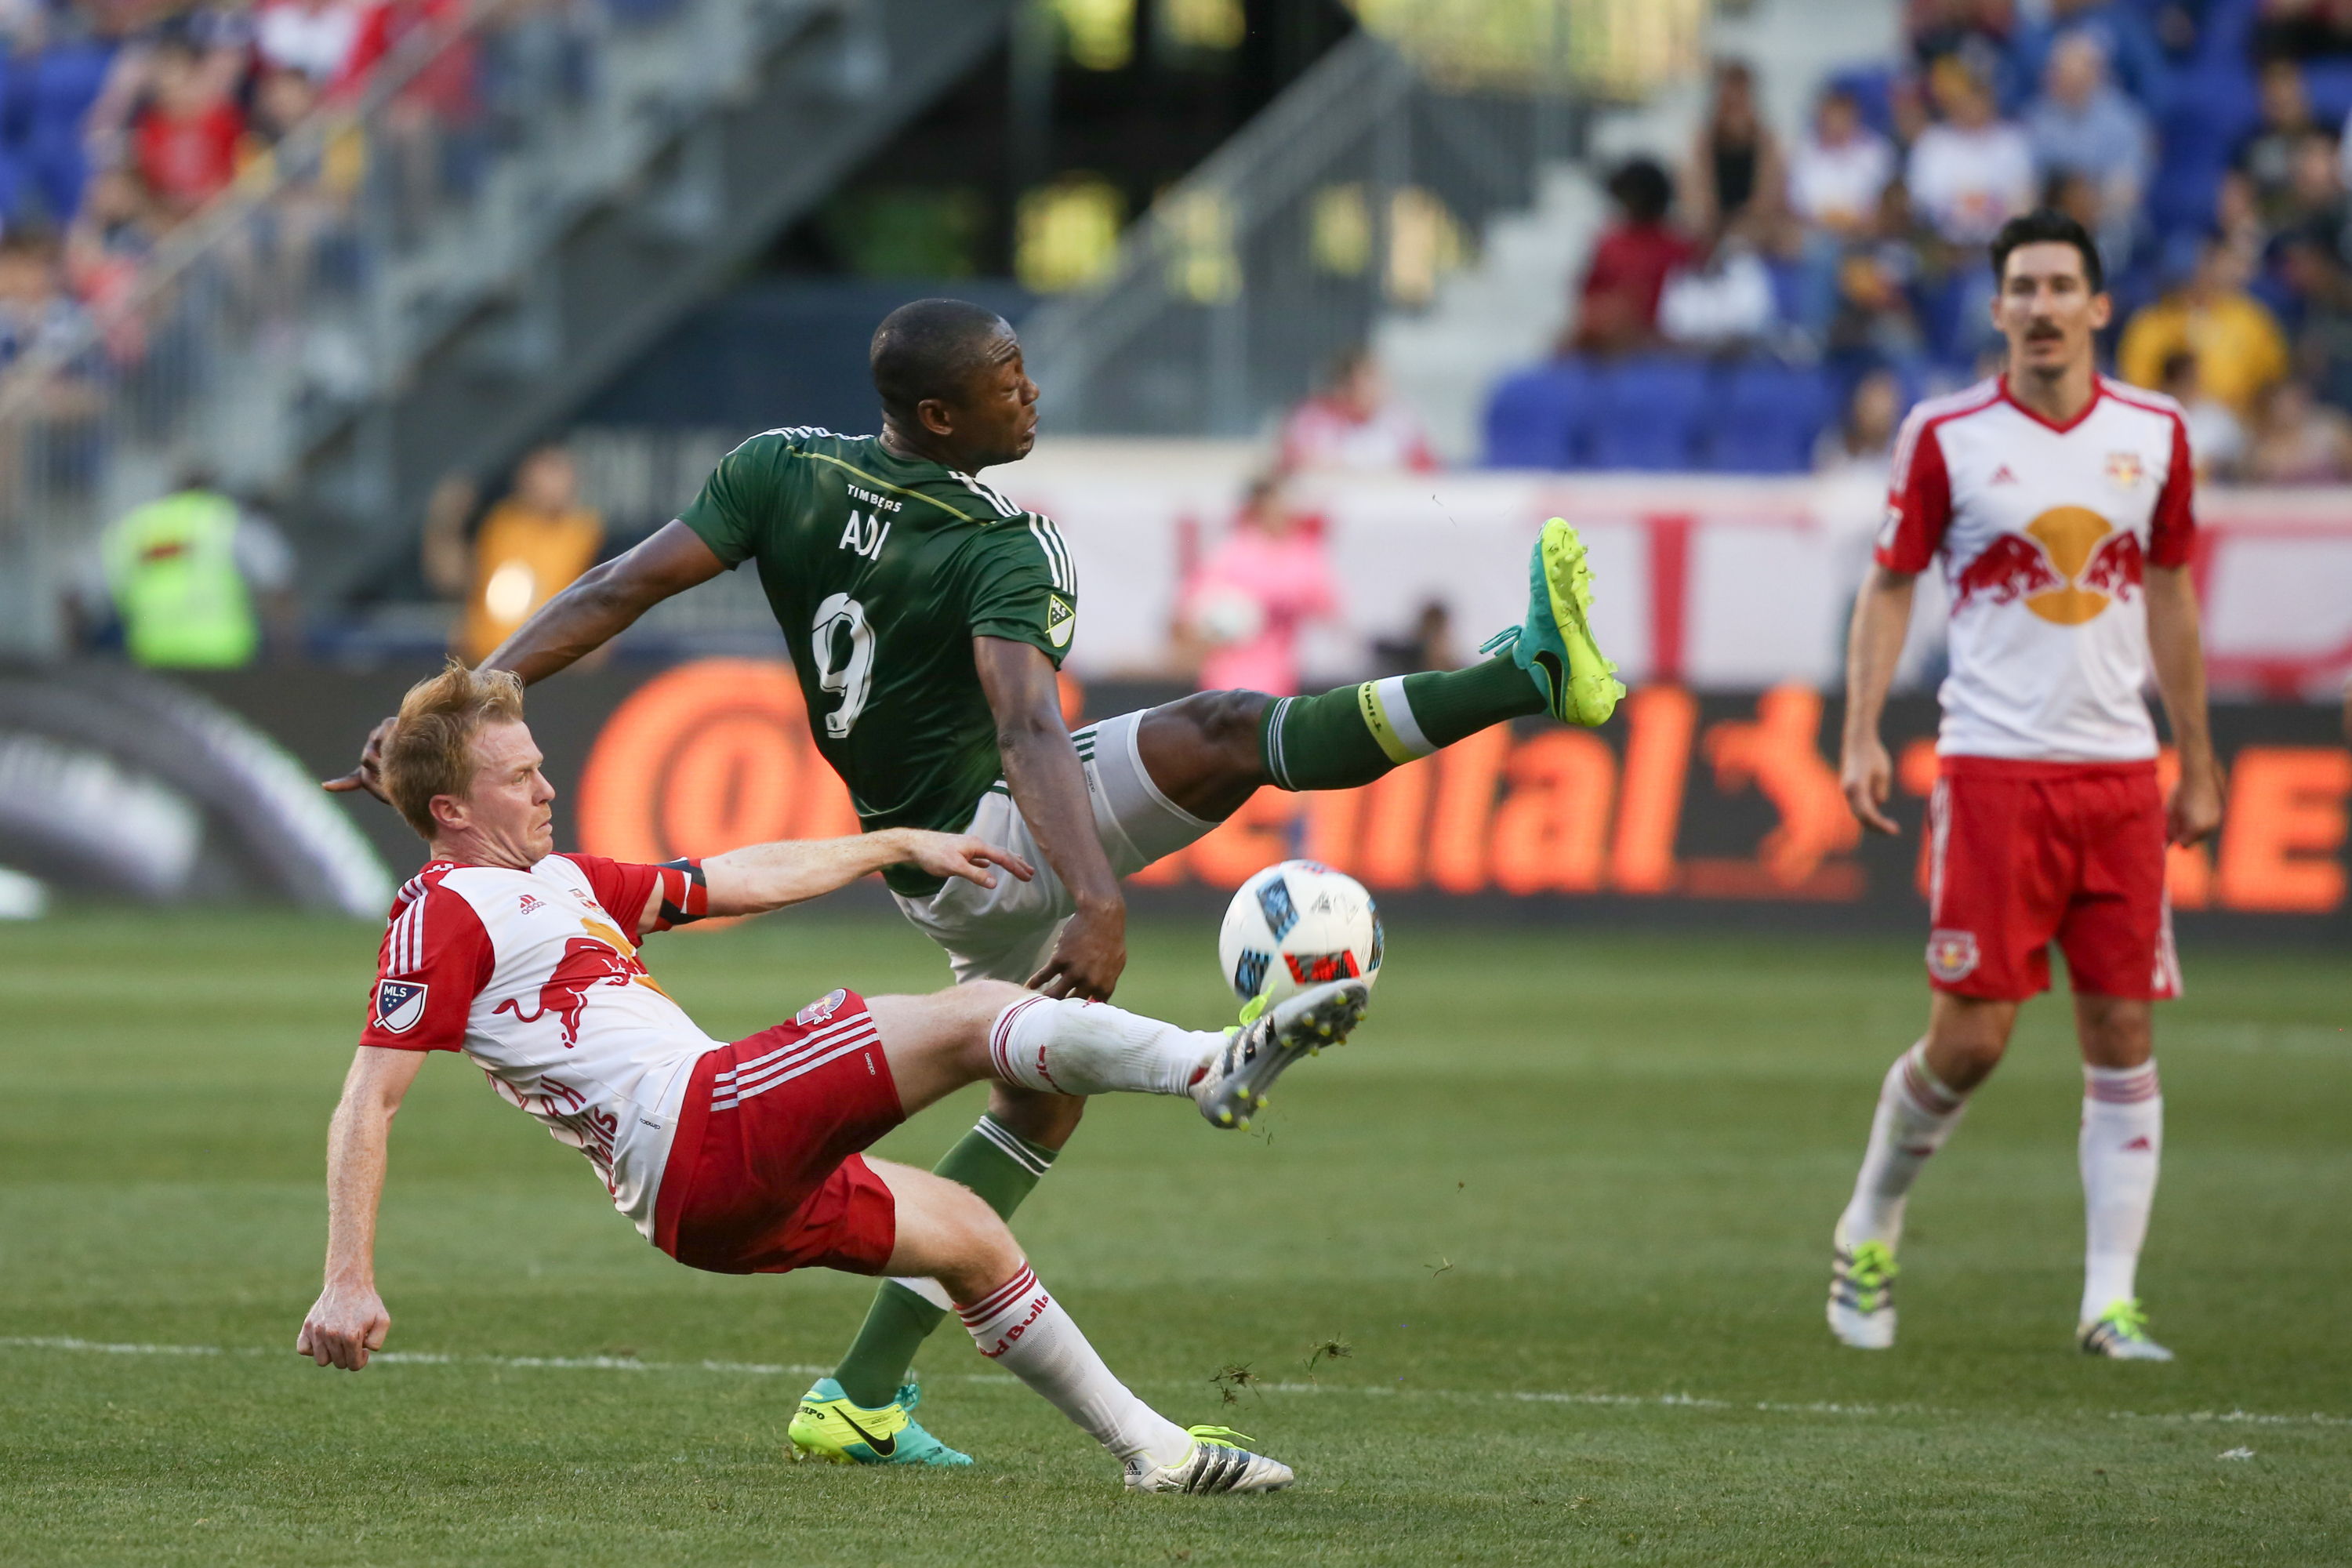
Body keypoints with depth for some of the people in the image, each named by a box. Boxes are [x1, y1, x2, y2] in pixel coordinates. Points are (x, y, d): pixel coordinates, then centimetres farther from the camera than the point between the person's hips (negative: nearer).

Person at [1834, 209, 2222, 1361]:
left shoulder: (2154, 434, 7)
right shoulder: (1947, 436, -2)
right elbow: (1889, 585, 3)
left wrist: (2196, 762, 17)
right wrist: (1861, 736, -8)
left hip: (2119, 769, 3)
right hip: (1992, 767, -3)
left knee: (2122, 1034, -1)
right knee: (1971, 1036, -7)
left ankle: (2109, 1300, 4)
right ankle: (1869, 1228, 17)